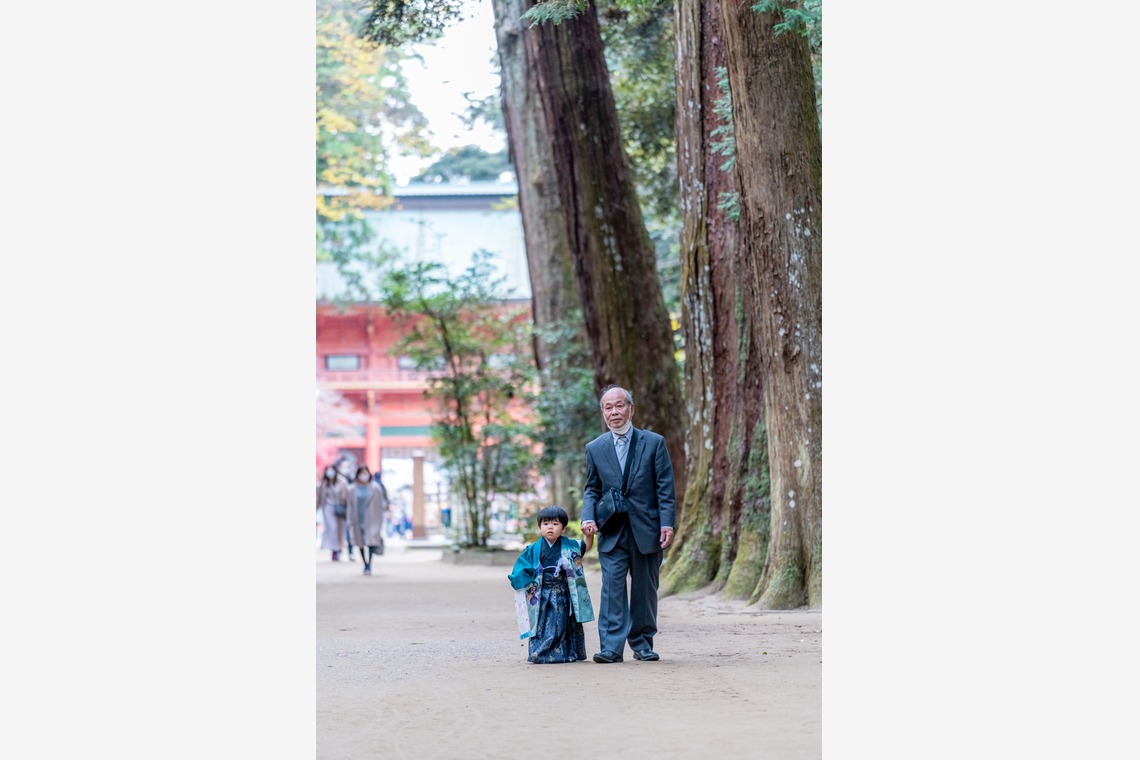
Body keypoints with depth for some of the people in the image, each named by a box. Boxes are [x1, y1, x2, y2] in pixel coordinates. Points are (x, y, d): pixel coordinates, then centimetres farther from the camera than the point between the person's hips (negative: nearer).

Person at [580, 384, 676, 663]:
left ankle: (642, 643, 19)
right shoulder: (595, 448, 7)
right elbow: (592, 489, 14)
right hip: (612, 532, 1)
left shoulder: (654, 442, 1)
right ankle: (611, 647, -11)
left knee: (645, 589, 7)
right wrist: (588, 517, -4)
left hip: (647, 530, -1)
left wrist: (667, 524, -9)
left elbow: (665, 488, 0)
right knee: (612, 587, -10)